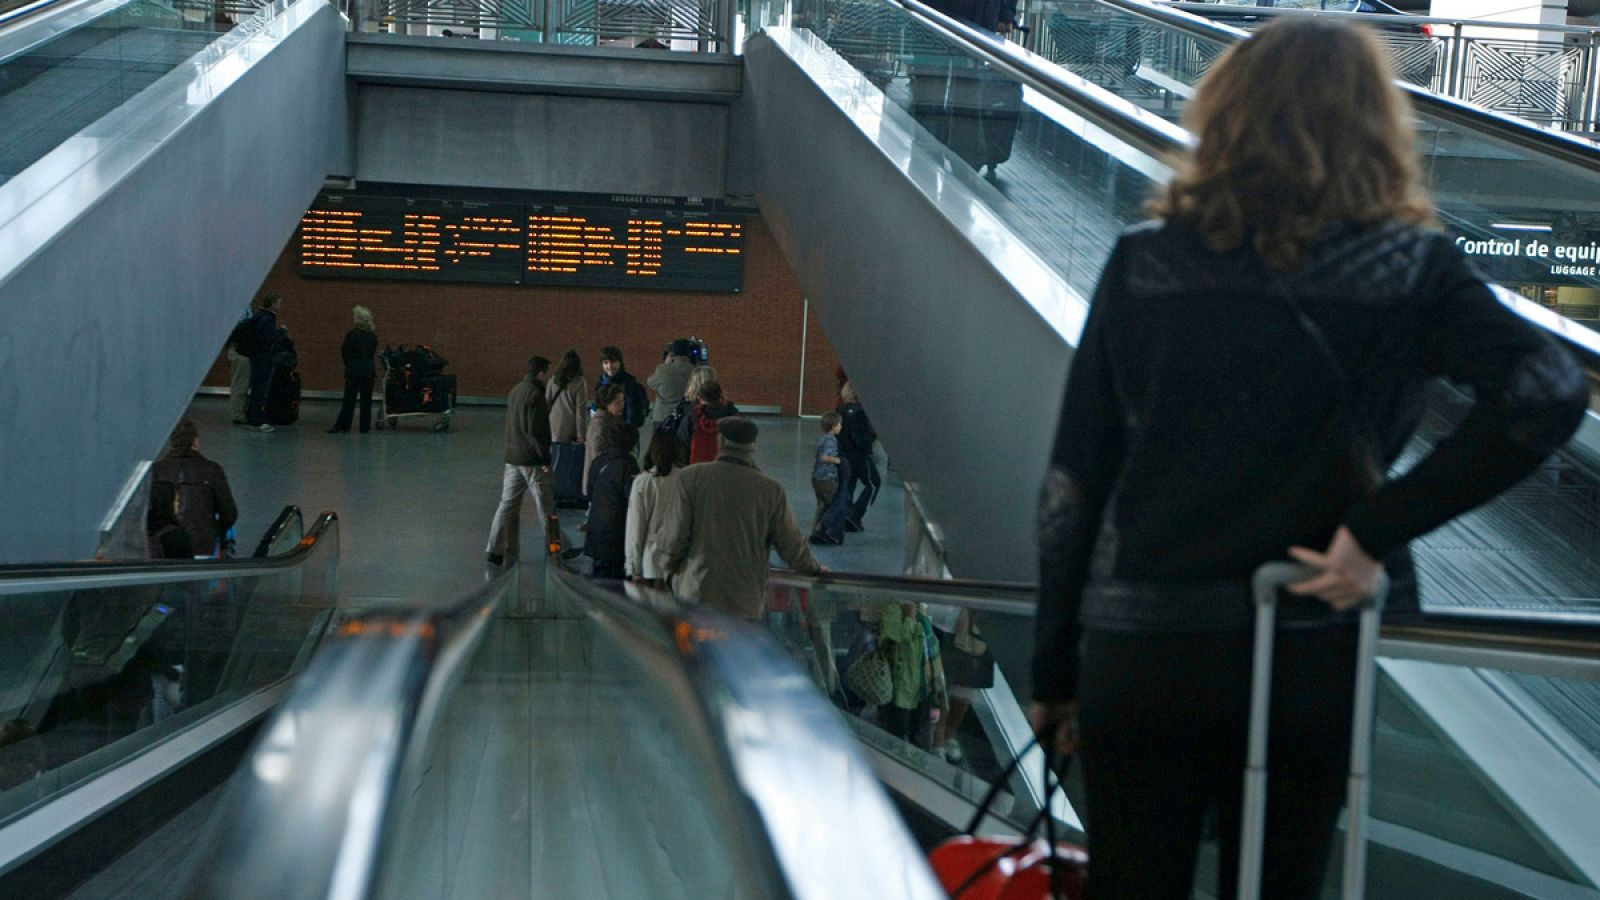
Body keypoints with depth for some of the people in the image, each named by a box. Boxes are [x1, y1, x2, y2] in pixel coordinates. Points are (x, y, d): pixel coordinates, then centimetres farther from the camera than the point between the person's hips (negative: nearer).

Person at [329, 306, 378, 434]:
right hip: (369, 369, 4)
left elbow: (344, 352, -3)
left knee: (349, 399, -1)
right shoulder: (373, 335, 2)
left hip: (354, 370, -4)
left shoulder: (351, 334, -11)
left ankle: (341, 425, -1)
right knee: (366, 399, 7)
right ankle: (365, 426, 9)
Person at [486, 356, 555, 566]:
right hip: (531, 459, -8)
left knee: (508, 503, 9)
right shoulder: (535, 395, -17)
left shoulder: (515, 391, 11)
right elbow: (536, 430, -20)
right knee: (545, 504, 5)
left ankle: (496, 549, 5)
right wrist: (545, 458, -15)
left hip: (512, 456, 8)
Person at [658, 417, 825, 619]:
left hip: (695, 595, -1)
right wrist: (814, 569, 27)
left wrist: (669, 568, 16)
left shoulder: (691, 477, -4)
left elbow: (675, 536, -4)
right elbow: (791, 544, 7)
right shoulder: (771, 490, -1)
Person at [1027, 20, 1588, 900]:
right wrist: (1376, 529, -14)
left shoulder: (1144, 266, -3)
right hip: (1313, 660, 0)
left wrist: (1055, 671, 8)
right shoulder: (1410, 272, -4)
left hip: (1141, 653, 0)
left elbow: (1073, 485, -1)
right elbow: (1548, 392, -19)